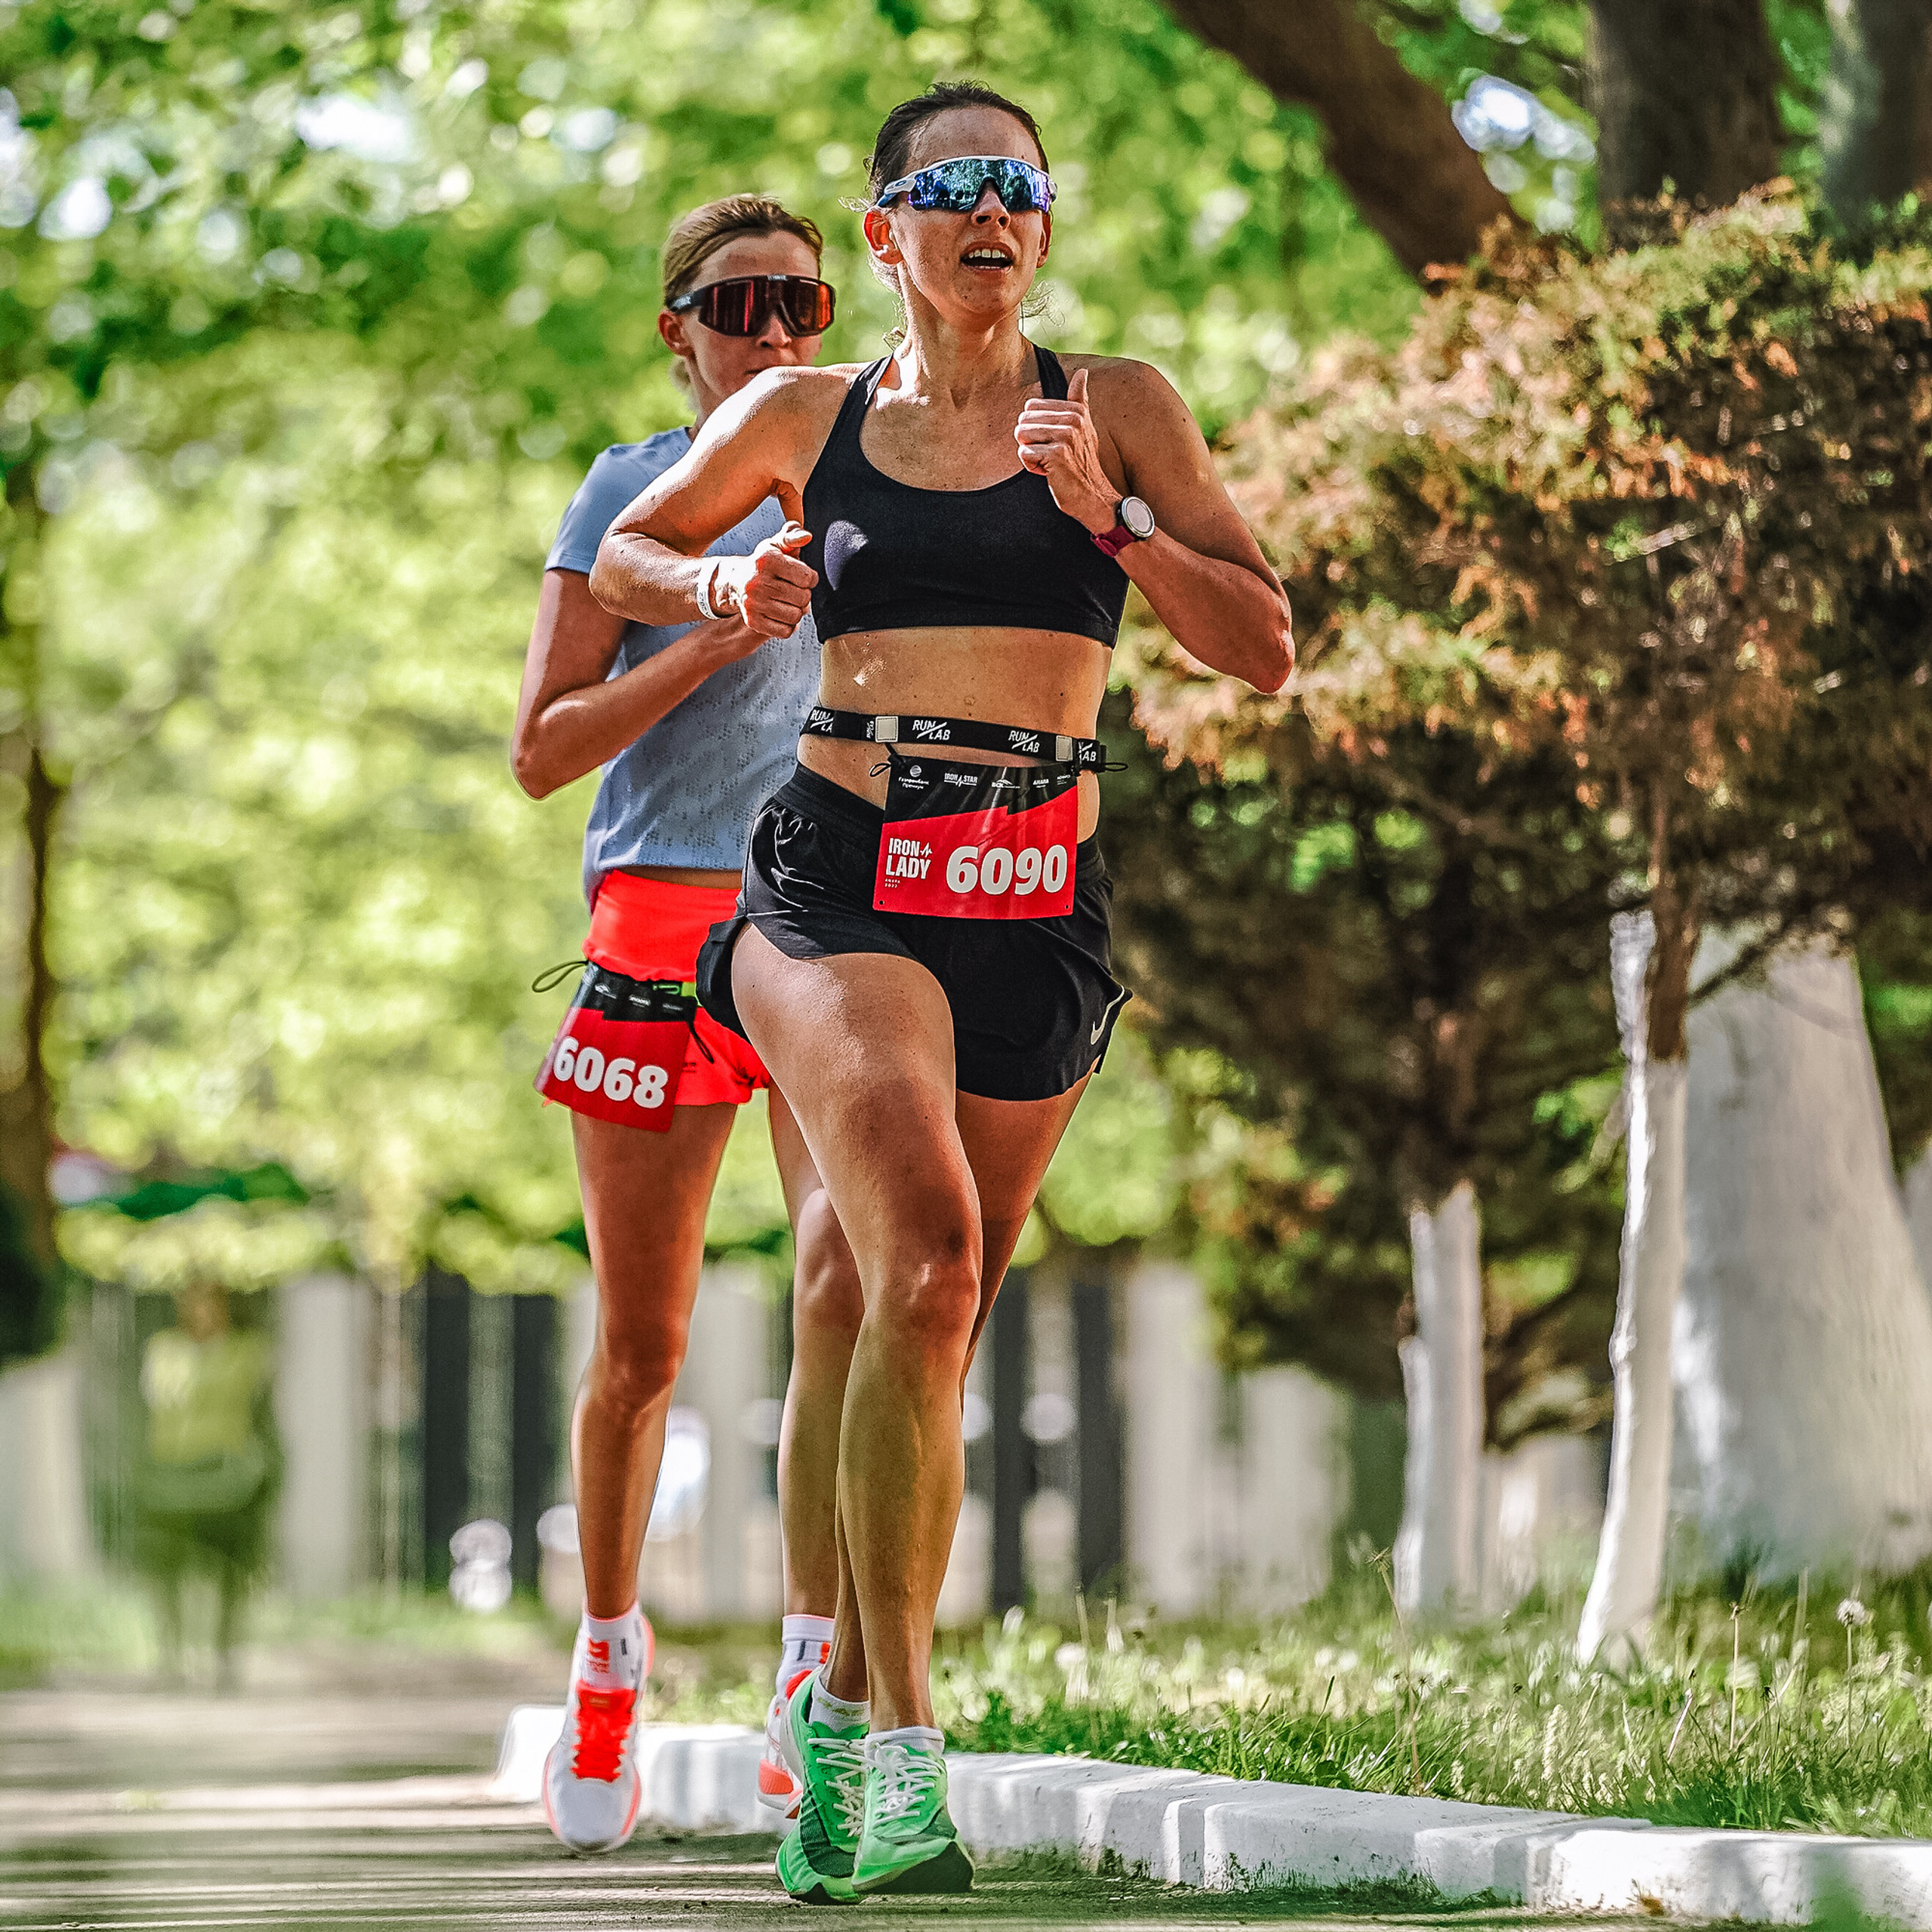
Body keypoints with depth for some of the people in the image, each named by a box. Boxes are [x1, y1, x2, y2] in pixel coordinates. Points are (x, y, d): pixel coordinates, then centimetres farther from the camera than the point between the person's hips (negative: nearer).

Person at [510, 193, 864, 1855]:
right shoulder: (635, 497, 5)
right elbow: (542, 751, -1)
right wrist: (714, 639, -13)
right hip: (663, 923, -1)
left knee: (852, 1278, -19)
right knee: (643, 1342, 4)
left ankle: (818, 1671, -11)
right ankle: (609, 1649, 26)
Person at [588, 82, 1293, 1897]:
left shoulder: (1117, 409, 7)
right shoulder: (801, 416, 8)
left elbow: (1263, 649, 5)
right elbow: (625, 552, 24)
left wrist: (1109, 517, -9)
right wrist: (724, 587, 2)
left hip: (1034, 906, 2)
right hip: (840, 873, -2)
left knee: (926, 1321, 7)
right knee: (925, 1248, -25)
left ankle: (842, 1705, 30)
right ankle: (904, 1747, -26)